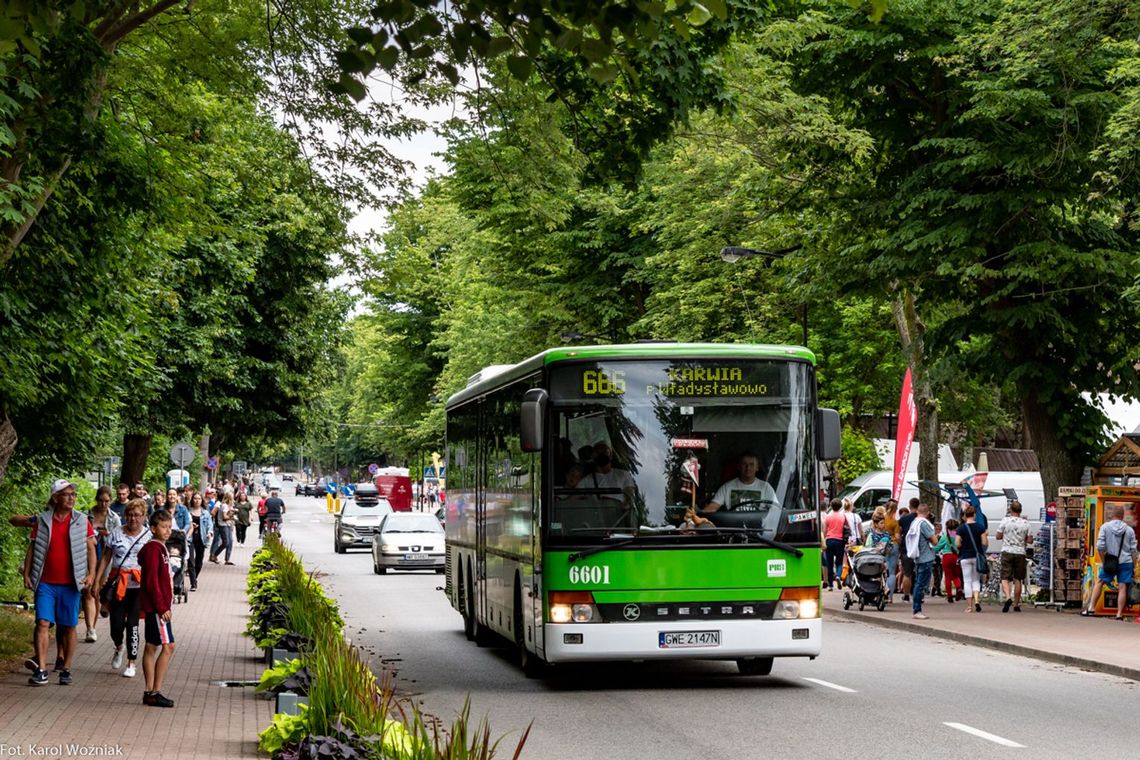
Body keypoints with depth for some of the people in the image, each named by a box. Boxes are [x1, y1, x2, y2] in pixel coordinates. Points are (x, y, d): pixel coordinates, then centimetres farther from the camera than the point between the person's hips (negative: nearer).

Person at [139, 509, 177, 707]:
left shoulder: (159, 548, 16)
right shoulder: (153, 548, -14)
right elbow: (152, 581, -19)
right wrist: (162, 607, -20)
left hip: (156, 606, 10)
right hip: (156, 606, -10)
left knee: (151, 647, 11)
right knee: (168, 646, -10)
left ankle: (149, 692, 14)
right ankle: (155, 692, -9)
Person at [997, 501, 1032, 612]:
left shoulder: (1005, 520, -5)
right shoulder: (1026, 523, 0)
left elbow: (998, 536, 1)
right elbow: (1029, 540, 2)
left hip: (1007, 552, -2)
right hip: (1020, 553, 2)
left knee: (1005, 578, -1)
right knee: (1018, 579, 10)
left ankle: (1008, 597, -26)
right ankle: (1016, 604, 14)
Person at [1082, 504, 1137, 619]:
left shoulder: (1105, 527, -3)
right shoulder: (1129, 530, 2)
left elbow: (1100, 547, -7)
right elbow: (1133, 550, 4)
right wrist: (1134, 566, 12)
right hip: (1126, 562, 1)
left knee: (1099, 582, 11)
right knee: (1122, 587, 2)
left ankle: (1091, 608, 7)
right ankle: (1119, 614, 2)